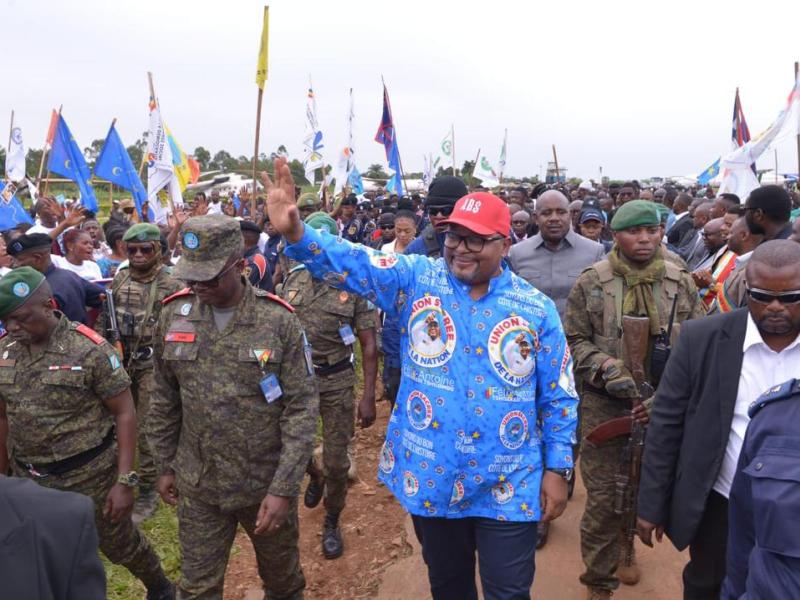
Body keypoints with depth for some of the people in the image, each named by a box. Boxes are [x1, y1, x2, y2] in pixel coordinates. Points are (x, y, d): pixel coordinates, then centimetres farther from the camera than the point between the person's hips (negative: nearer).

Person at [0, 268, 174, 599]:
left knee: (120, 544, 14)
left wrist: (125, 481, -17)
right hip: (29, 481, 5)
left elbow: (125, 413, -14)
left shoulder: (91, 349, -18)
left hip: (91, 477, -4)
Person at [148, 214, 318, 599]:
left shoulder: (279, 321, -15)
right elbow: (164, 399, 6)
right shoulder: (173, 315, -5)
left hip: (268, 484, -2)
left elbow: (301, 409, -14)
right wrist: (164, 466, 9)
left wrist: (283, 489, -17)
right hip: (197, 485, 2)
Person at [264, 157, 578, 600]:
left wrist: (557, 469, -1)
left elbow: (559, 397, -1)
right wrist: (295, 232, -35)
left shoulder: (536, 308, -6)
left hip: (508, 487, -1)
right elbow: (352, 263, -18)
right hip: (431, 478, 1)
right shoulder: (416, 280, -6)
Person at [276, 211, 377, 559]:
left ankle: (332, 524, 31)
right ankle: (314, 476, 48)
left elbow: (369, 344, -8)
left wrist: (368, 397, -12)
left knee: (336, 461, 6)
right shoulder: (292, 280, -1)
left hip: (337, 382, -3)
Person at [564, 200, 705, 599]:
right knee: (604, 495, 3)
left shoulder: (680, 281, 2)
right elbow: (573, 339, -3)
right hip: (605, 404, -3)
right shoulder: (591, 282, -6)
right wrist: (606, 367, -17)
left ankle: (621, 553, 46)